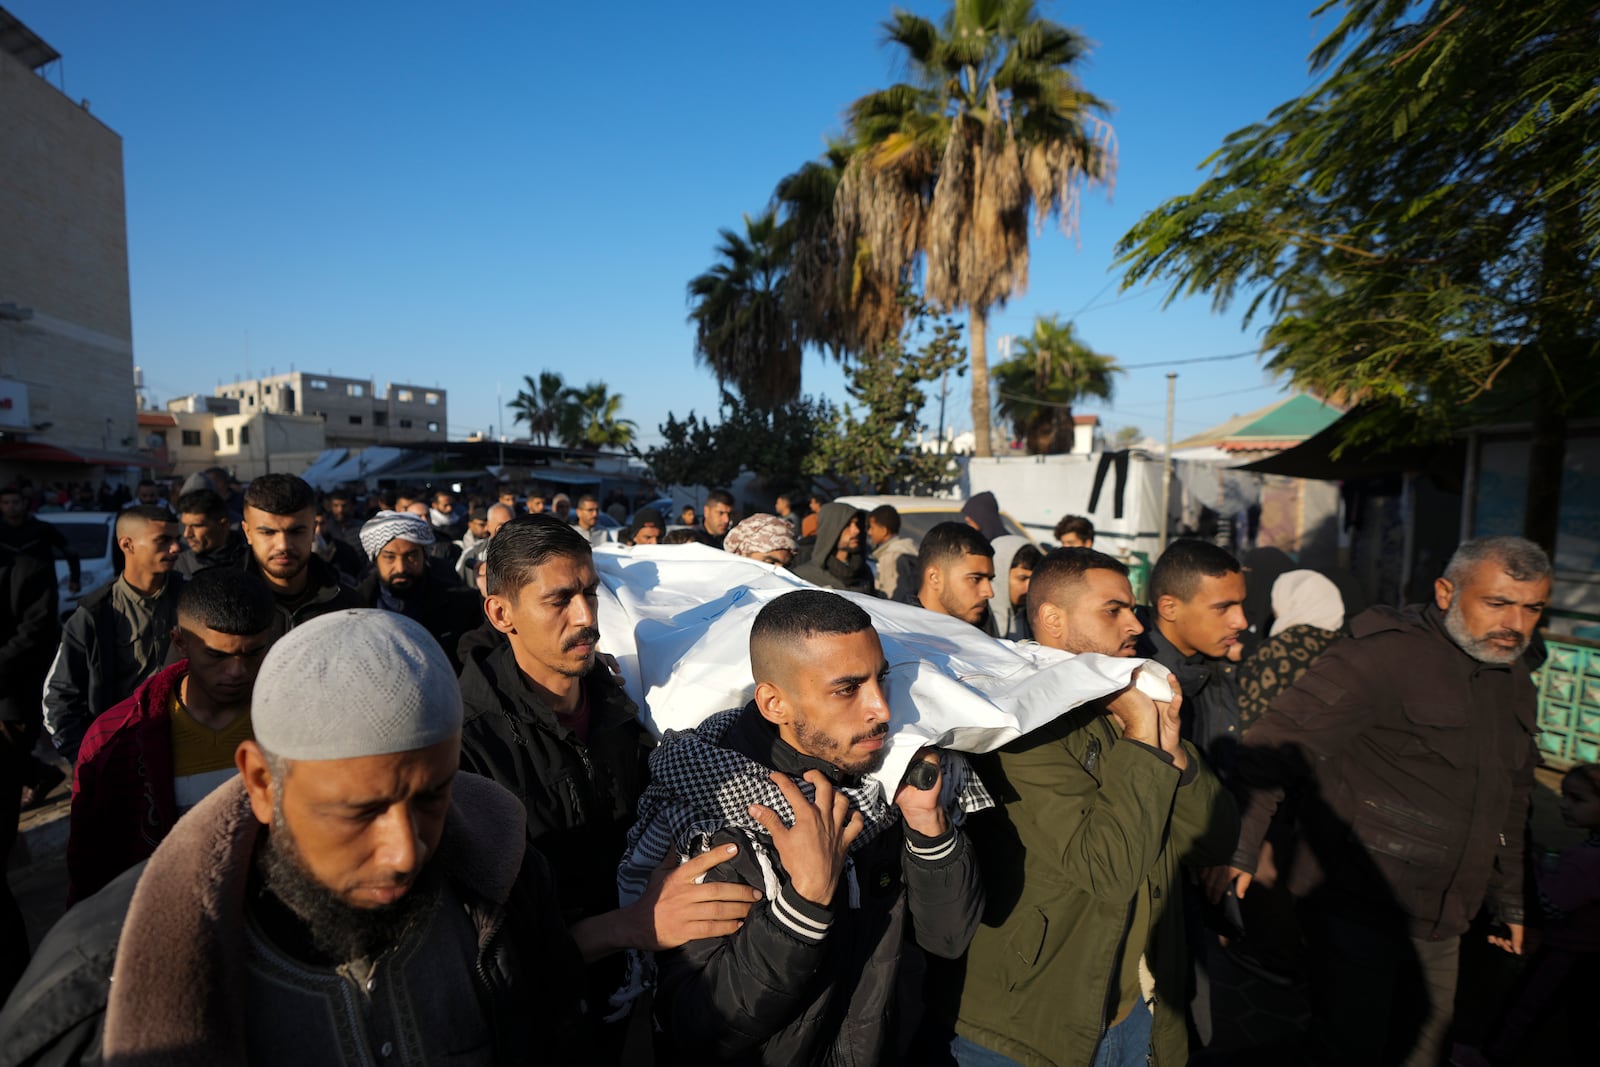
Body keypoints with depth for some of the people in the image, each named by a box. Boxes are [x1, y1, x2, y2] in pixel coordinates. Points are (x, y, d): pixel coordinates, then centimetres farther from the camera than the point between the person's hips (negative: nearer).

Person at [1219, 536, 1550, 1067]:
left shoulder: (1514, 680, 8)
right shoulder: (1384, 653, -20)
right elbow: (1275, 744, -26)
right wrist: (1238, 849, -33)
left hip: (1440, 923, 8)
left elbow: (1511, 800, 21)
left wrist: (1508, 900, 24)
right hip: (1357, 907, -8)